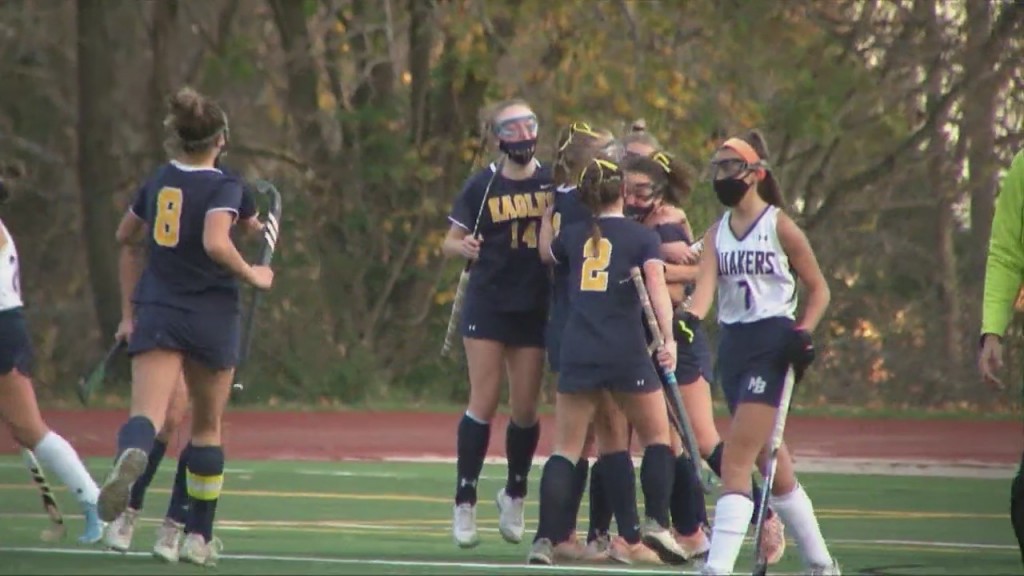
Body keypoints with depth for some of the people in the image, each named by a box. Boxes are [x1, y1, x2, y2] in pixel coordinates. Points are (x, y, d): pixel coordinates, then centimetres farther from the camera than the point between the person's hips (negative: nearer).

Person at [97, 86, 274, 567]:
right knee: (207, 427, 16)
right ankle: (199, 537, 21)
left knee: (146, 414, -16)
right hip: (211, 318, -2)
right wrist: (252, 275, -8)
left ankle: (130, 456, -53)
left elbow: (126, 238, 23)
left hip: (156, 312, 2)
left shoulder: (159, 181, 10)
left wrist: (131, 309, 31)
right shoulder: (223, 187, -7)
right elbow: (216, 243, -24)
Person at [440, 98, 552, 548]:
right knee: (484, 404, -7)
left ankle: (514, 495, 25)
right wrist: (464, 247, -17)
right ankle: (464, 502, 0)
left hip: (534, 307, 2)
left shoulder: (554, 182, 3)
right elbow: (450, 241, 4)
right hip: (487, 304, -2)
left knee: (526, 409, 4)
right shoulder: (482, 186, -1)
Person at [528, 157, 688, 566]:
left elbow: (546, 253, 34)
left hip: (576, 352, 2)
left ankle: (546, 539, -7)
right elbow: (656, 285, -12)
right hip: (627, 353, -2)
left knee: (565, 450, 5)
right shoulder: (643, 237, 2)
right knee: (657, 438, 15)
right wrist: (668, 337, -21)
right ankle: (656, 524, 0)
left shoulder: (572, 236, 12)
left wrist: (548, 213, 46)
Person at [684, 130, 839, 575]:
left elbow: (819, 289, 1)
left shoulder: (779, 227, -5)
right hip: (732, 347, 7)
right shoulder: (716, 233, 10)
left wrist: (804, 334, -14)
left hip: (772, 346, -7)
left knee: (736, 460, -16)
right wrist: (691, 317, -28)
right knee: (771, 465, 12)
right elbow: (706, 282, -7)